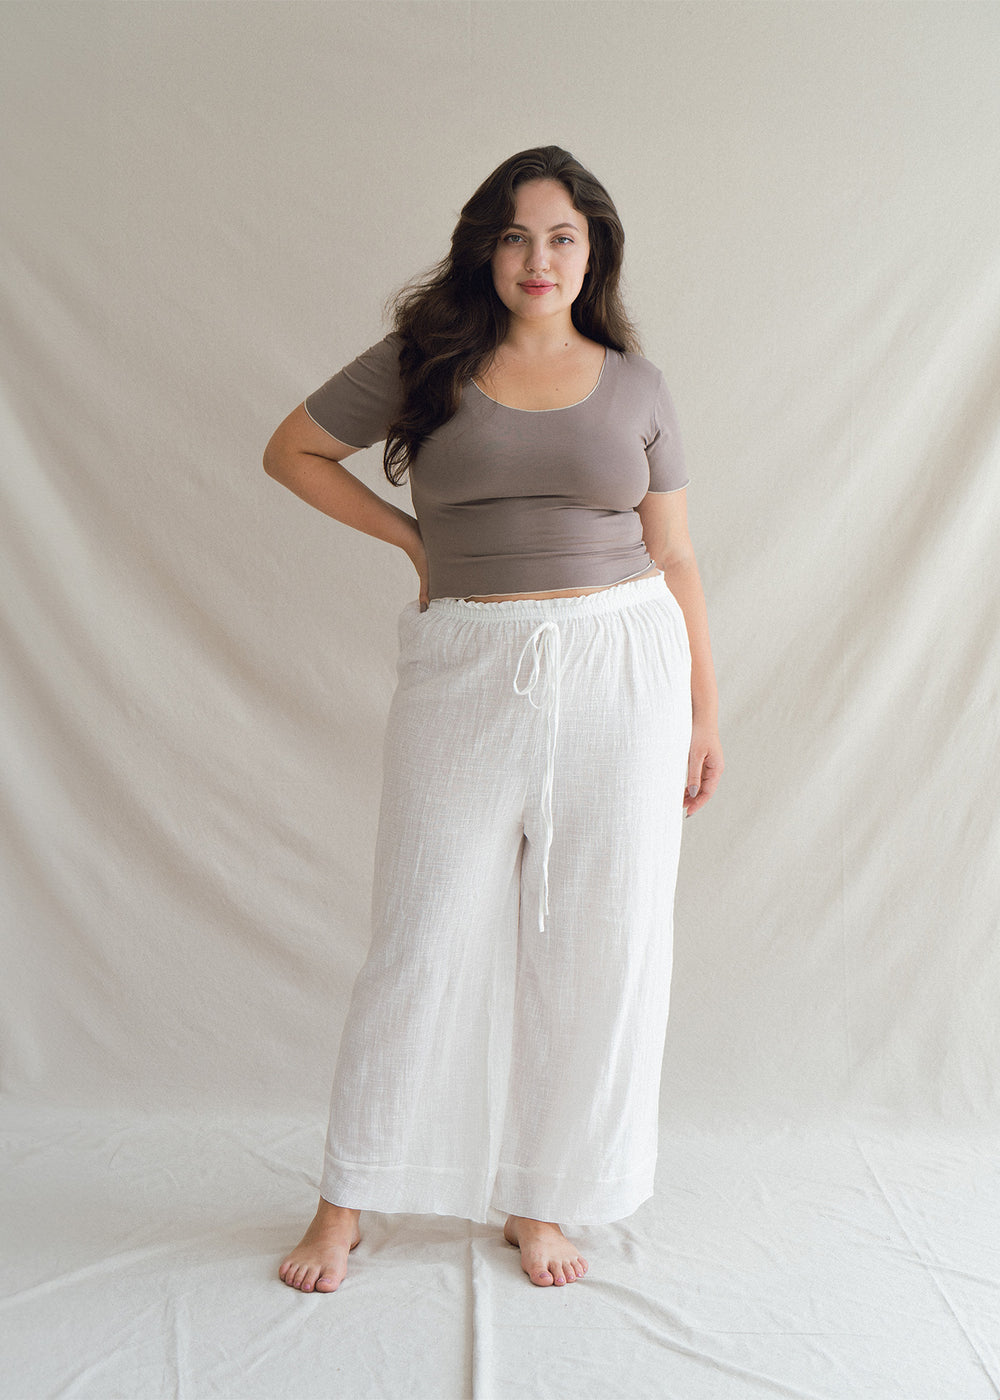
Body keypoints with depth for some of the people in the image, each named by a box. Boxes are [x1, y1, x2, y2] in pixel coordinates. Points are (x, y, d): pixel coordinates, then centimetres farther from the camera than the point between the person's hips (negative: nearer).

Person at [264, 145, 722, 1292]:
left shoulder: (632, 384, 8)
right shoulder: (425, 359, 4)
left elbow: (673, 556, 10)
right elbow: (292, 450, 12)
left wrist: (704, 711, 8)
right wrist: (413, 539, 4)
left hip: (620, 664, 2)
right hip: (468, 672, -1)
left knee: (593, 946, 5)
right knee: (425, 938, 3)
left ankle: (540, 1200, 24)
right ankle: (346, 1203, 20)